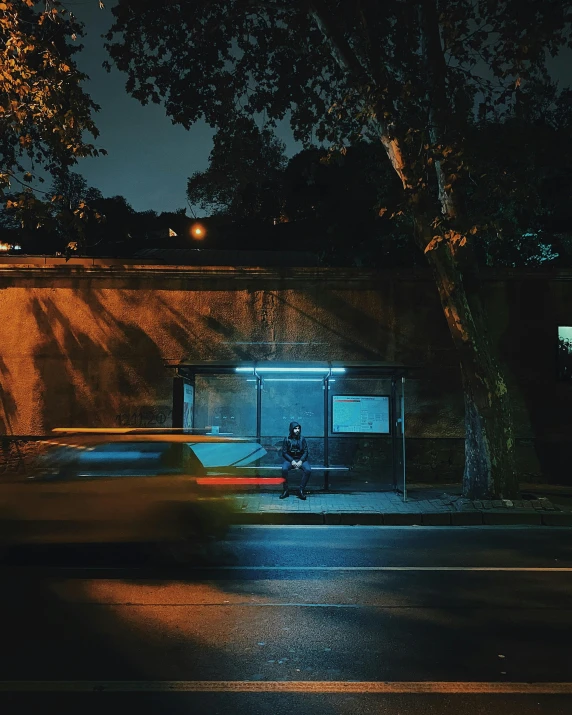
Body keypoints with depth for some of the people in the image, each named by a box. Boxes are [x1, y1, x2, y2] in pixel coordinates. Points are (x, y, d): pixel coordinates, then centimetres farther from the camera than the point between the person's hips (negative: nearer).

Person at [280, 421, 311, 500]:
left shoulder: (302, 439, 5)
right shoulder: (287, 439, 1)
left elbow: (305, 452, 2)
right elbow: (284, 452, -1)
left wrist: (301, 461, -15)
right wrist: (292, 461, -16)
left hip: (300, 459, 1)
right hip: (289, 459, -1)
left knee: (308, 470, -30)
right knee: (284, 469, -34)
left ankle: (301, 490, -22)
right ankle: (286, 490, -20)